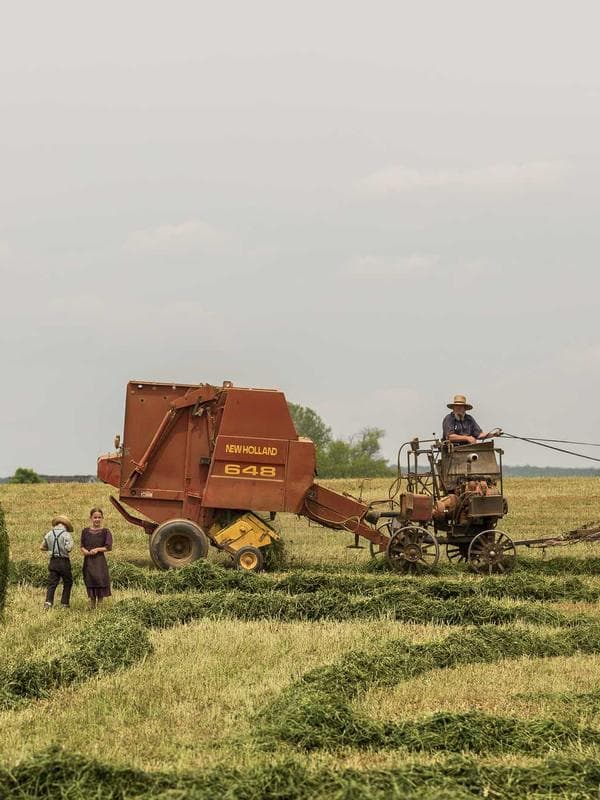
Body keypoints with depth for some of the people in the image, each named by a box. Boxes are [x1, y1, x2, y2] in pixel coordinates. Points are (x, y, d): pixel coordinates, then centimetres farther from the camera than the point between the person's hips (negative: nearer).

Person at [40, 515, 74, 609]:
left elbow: (42, 547, 8)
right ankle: (64, 604, 11)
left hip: (52, 562, 4)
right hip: (64, 562, -3)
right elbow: (69, 548, -20)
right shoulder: (66, 534, -10)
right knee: (67, 583, 12)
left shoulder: (49, 534, 4)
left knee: (51, 583, 3)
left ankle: (48, 602, -15)